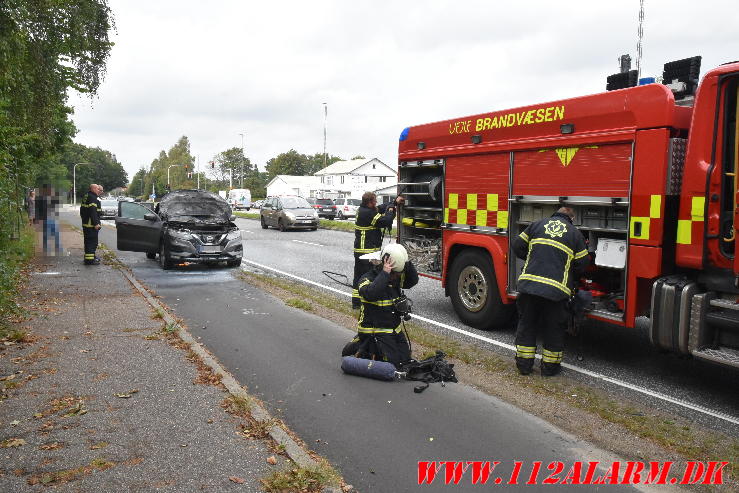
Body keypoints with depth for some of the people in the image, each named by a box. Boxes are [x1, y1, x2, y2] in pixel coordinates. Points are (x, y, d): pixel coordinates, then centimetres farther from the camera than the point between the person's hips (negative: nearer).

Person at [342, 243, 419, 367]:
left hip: (394, 328, 8)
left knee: (405, 357, 13)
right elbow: (371, 294, -39)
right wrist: (385, 273, -39)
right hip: (374, 329, -8)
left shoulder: (396, 278, 5)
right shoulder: (367, 279, -19)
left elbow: (413, 280, 5)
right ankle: (360, 348, 7)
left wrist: (407, 264, -11)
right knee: (392, 360, -11)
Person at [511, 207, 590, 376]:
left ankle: (524, 363, 21)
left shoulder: (537, 225, 13)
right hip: (556, 289, -2)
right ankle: (550, 366, 23)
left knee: (526, 324, 15)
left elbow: (518, 247, 13)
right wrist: (570, 277, 28)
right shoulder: (575, 234, 9)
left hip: (529, 284, 2)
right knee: (554, 329, 14)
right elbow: (582, 264, 9)